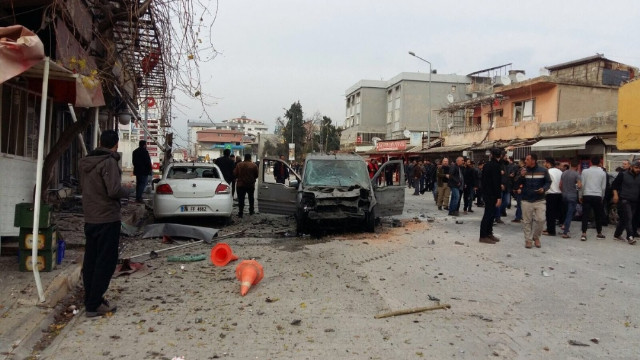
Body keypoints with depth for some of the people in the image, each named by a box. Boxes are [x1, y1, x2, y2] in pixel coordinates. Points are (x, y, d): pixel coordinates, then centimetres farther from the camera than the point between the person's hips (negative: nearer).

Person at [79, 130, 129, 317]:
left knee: (91, 260, 14)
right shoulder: (109, 162, -16)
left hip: (90, 219, 8)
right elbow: (114, 190, -25)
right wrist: (126, 191, -4)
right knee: (105, 262, -2)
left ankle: (90, 300, 22)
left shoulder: (86, 162, 10)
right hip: (107, 219, -8)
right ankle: (94, 305, 0)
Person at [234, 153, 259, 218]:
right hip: (251, 184, 1)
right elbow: (256, 175, 0)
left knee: (241, 199, 0)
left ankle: (240, 213, -8)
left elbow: (235, 174, -2)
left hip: (241, 184, -1)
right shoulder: (253, 165, -6)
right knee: (251, 198, 20)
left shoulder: (239, 164, -5)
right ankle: (251, 211, 27)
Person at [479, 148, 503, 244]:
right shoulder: (495, 165, -16)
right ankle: (483, 236, -1)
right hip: (492, 195, -9)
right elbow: (496, 182, -20)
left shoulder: (486, 165, 11)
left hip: (486, 193, 9)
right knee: (488, 214, -4)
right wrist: (499, 197, -20)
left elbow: (482, 179, 17)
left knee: (490, 214, 16)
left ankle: (489, 233, 22)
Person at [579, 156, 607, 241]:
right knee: (598, 215, 13)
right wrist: (602, 197, 16)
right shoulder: (603, 173, 3)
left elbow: (582, 185, -1)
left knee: (585, 215, -1)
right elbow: (603, 187, 4)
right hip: (597, 196, 1)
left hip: (587, 195, -1)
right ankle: (599, 233, 23)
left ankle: (584, 234, -7)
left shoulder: (585, 171, 0)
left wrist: (581, 196, 8)